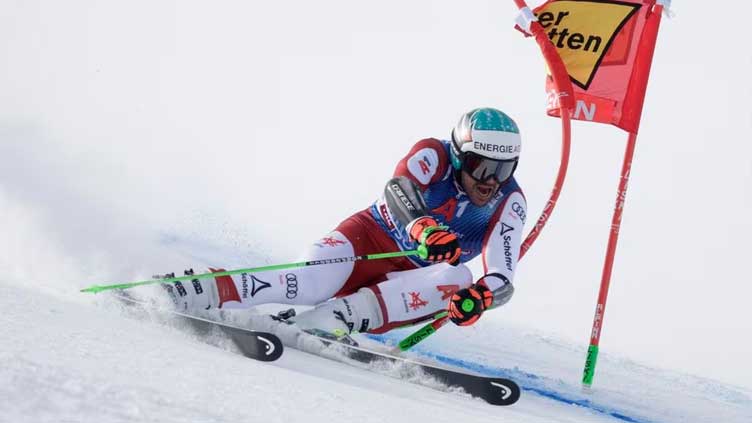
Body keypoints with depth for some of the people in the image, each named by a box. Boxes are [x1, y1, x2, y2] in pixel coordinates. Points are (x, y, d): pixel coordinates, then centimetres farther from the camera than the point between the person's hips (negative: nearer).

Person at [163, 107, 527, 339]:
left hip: (407, 282, 3)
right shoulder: (433, 154, -13)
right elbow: (398, 189, -34)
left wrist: (481, 295, -43)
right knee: (311, 285, -34)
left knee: (457, 279, -31)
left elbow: (502, 277, -19)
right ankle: (199, 291, -32)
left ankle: (335, 318, -40)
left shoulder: (509, 203, -9)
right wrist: (420, 228, -56)